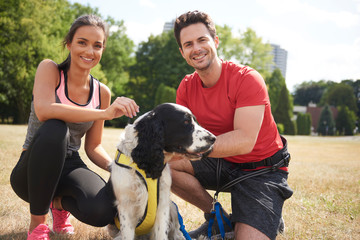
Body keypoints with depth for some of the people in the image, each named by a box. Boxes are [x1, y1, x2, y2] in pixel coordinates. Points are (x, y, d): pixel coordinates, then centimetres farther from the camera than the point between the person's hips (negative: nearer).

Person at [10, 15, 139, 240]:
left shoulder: (102, 92, 4)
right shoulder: (49, 69, -7)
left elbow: (93, 146, 8)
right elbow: (43, 111, -28)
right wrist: (106, 113, -34)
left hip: (69, 166, 3)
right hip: (32, 170, -3)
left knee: (102, 212, -28)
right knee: (54, 129, -36)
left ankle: (59, 202, 10)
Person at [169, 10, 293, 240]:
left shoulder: (247, 79, -22)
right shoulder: (187, 87, -2)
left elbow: (244, 141, -31)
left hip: (262, 169, -5)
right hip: (223, 163, 6)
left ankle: (268, 220, 13)